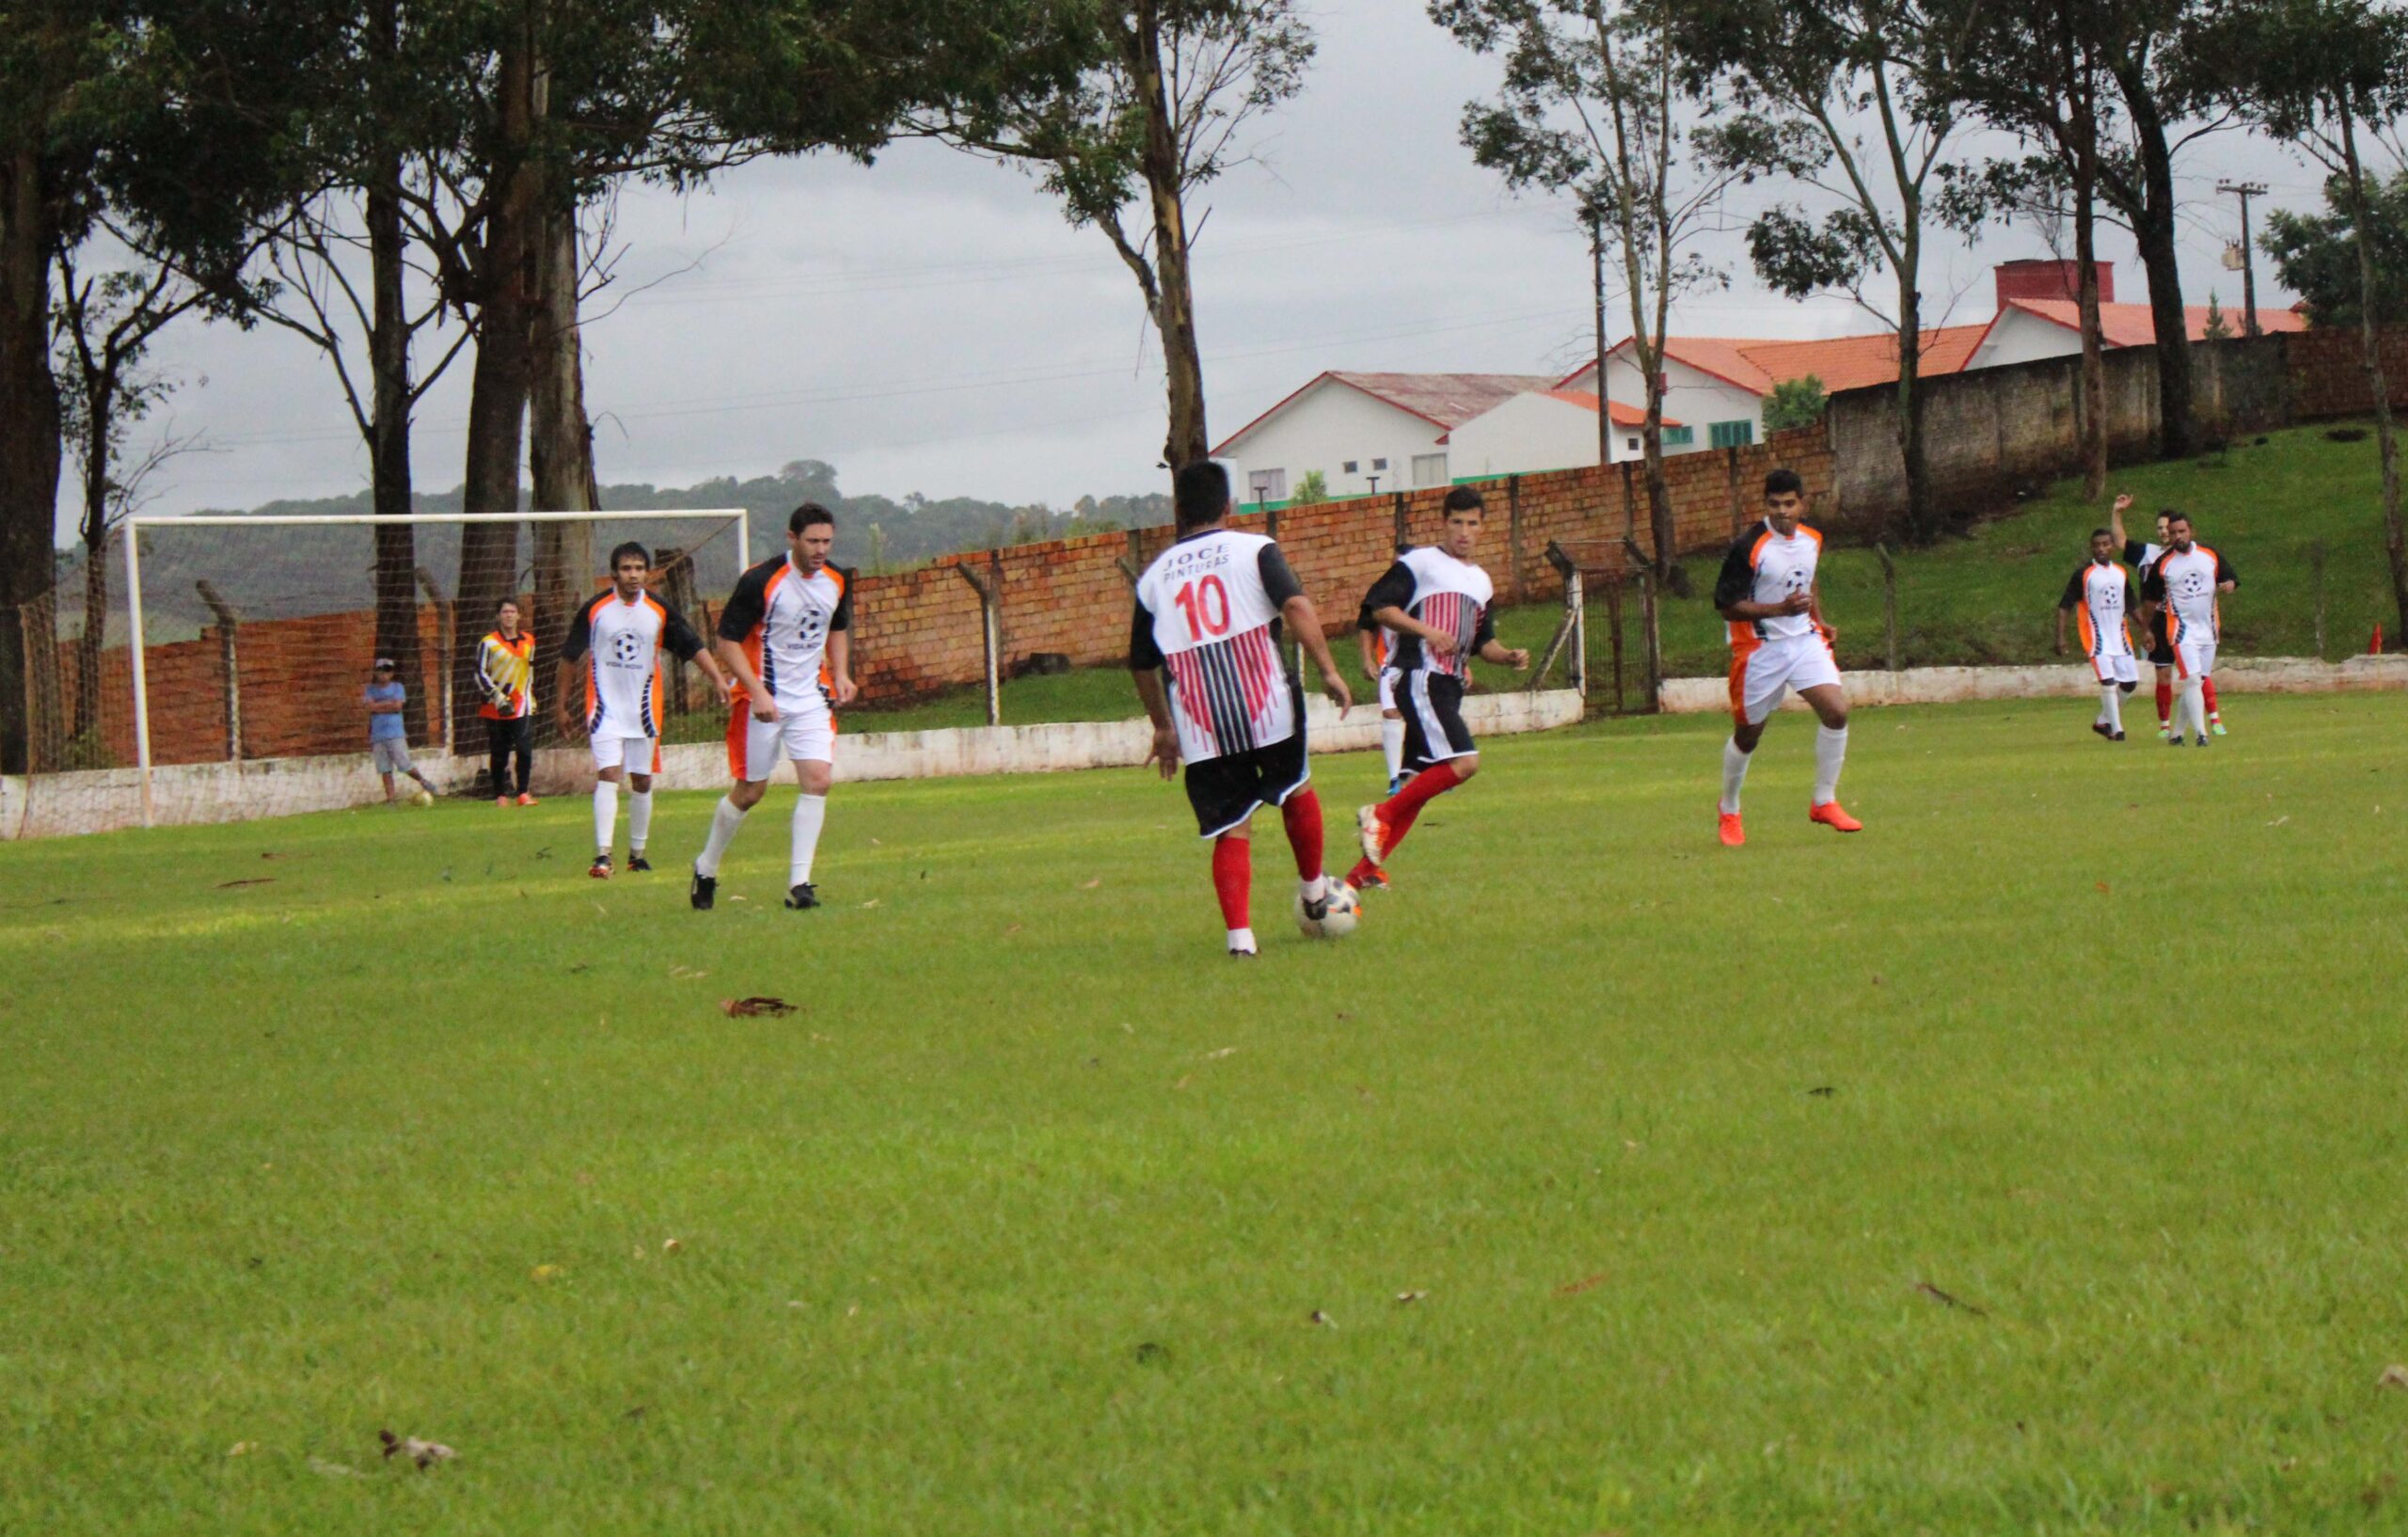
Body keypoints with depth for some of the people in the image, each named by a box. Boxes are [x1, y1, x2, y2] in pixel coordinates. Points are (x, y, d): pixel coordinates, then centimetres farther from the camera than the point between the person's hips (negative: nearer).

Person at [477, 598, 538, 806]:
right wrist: (497, 697, -15)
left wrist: (530, 697, 23)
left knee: (525, 749, -11)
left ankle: (523, 793, -4)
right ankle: (500, 795, 13)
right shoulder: (488, 643, -3)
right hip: (495, 709, -3)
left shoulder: (528, 642, 12)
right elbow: (480, 674, -6)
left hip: (521, 705, 3)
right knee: (499, 753, 2)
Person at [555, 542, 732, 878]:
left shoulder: (660, 612, 0)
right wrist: (562, 705, 7)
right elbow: (569, 657, 4)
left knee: (642, 781, 10)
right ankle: (602, 855, -21)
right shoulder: (595, 610, -4)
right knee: (608, 775, -16)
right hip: (605, 708, -3)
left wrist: (718, 678, -12)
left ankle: (637, 853, 23)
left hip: (644, 708, 3)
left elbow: (693, 646, 2)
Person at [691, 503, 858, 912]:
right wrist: (758, 692, -23)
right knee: (749, 791, 3)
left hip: (811, 698, 5)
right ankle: (706, 870, 25)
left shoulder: (836, 582, 2)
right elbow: (728, 640, -15)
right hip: (762, 700, -5)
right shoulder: (761, 581, -17)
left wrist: (840, 674, 6)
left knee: (818, 779, -12)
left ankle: (799, 883, -9)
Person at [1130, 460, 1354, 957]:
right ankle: (1313, 891, 39)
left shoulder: (1155, 577, 10)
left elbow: (1142, 664, 17)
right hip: (1267, 708, -1)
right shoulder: (1254, 550, 1)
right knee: (1296, 789, 25)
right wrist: (1328, 671, -11)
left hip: (1201, 728, 2)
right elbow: (1296, 606, -15)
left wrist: (1164, 728, 28)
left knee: (1231, 829, 6)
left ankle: (1239, 934, -7)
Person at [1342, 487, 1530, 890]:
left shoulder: (1482, 582, 22)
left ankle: (1363, 872, 5)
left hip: (1449, 687, 9)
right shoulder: (1419, 563, -2)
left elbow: (1482, 642, 27)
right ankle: (1380, 815, -14)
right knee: (1464, 762, -23)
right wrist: (1426, 630, -19)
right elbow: (1379, 607, -8)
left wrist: (1508, 656, 7)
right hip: (1419, 677, -9)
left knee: (1423, 781, 4)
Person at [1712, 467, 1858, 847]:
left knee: (1837, 711, -14)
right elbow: (1728, 605, -19)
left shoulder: (1812, 540, 3)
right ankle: (1729, 812, 30)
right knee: (1748, 734, 7)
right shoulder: (1748, 548, -18)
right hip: (1759, 648, -5)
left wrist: (1818, 620, 13)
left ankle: (1824, 802, 1)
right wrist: (1780, 608, -28)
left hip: (1805, 641, 5)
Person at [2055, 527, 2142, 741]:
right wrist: (2060, 637, -16)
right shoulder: (2083, 573, -7)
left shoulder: (2121, 572, 9)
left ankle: (2103, 721, 22)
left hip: (2120, 635, 6)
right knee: (2108, 680, -15)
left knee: (2130, 681, 6)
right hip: (2096, 636, -6)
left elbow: (2132, 605, 20)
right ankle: (2116, 729, -10)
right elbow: (2064, 606, -7)